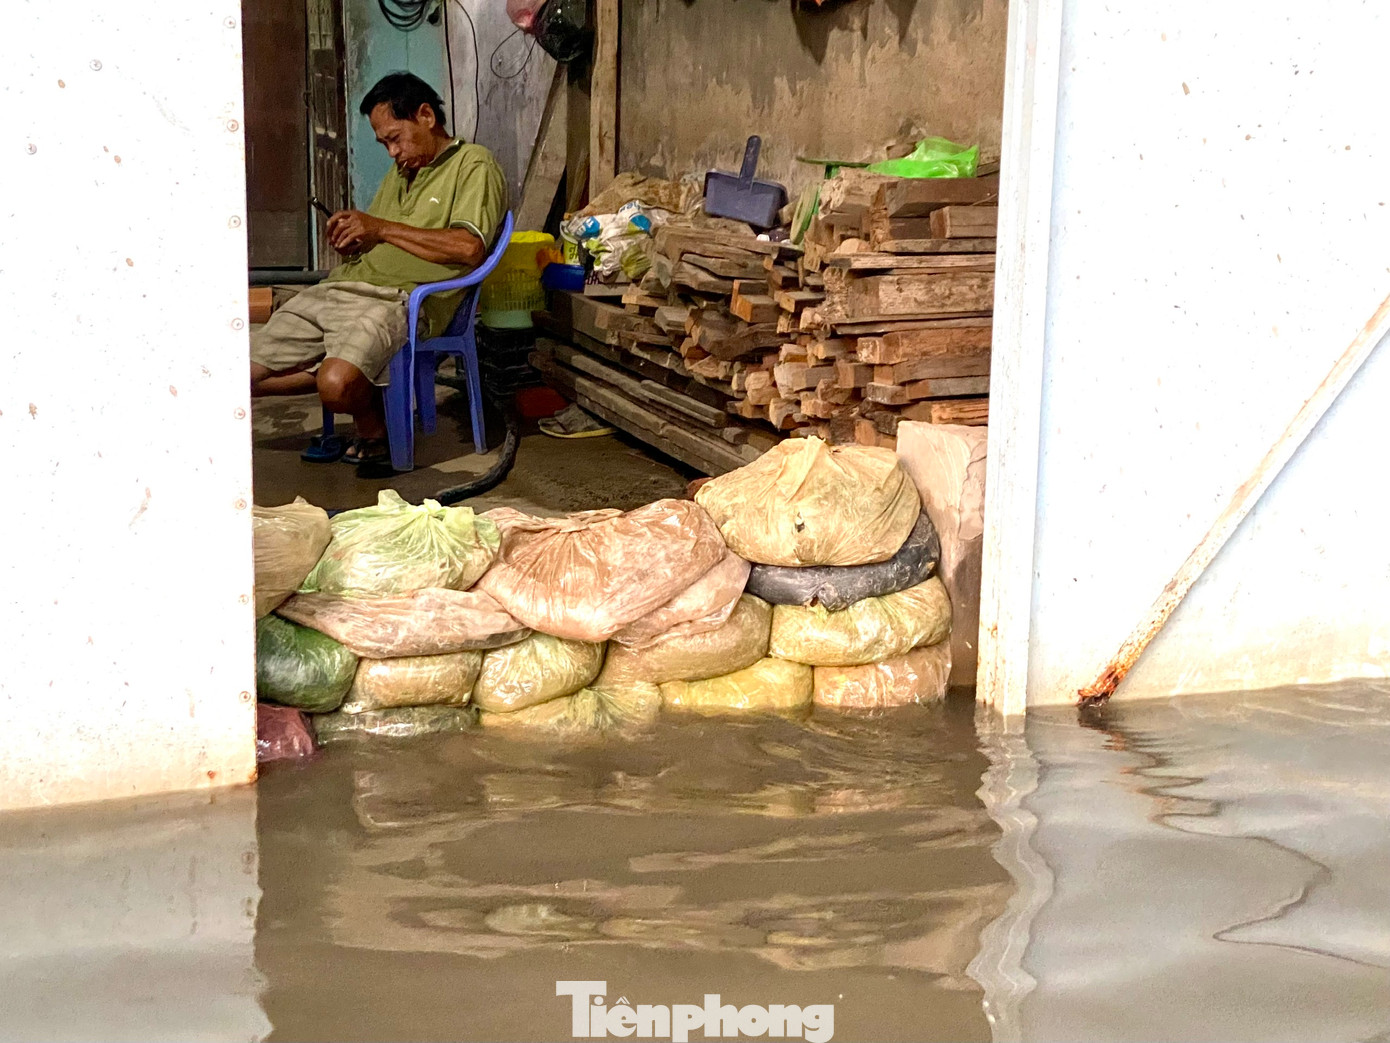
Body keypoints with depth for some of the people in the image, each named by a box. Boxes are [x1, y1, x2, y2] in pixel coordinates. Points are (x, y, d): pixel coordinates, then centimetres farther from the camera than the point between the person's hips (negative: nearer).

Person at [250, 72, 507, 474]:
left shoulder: (474, 166, 2)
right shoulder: (399, 174, 30)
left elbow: (468, 249, -15)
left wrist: (382, 229, -9)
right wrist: (347, 237, 5)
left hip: (397, 299, -8)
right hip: (336, 290, 9)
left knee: (337, 384, -35)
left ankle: (373, 433, -3)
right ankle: (366, 389, 1)